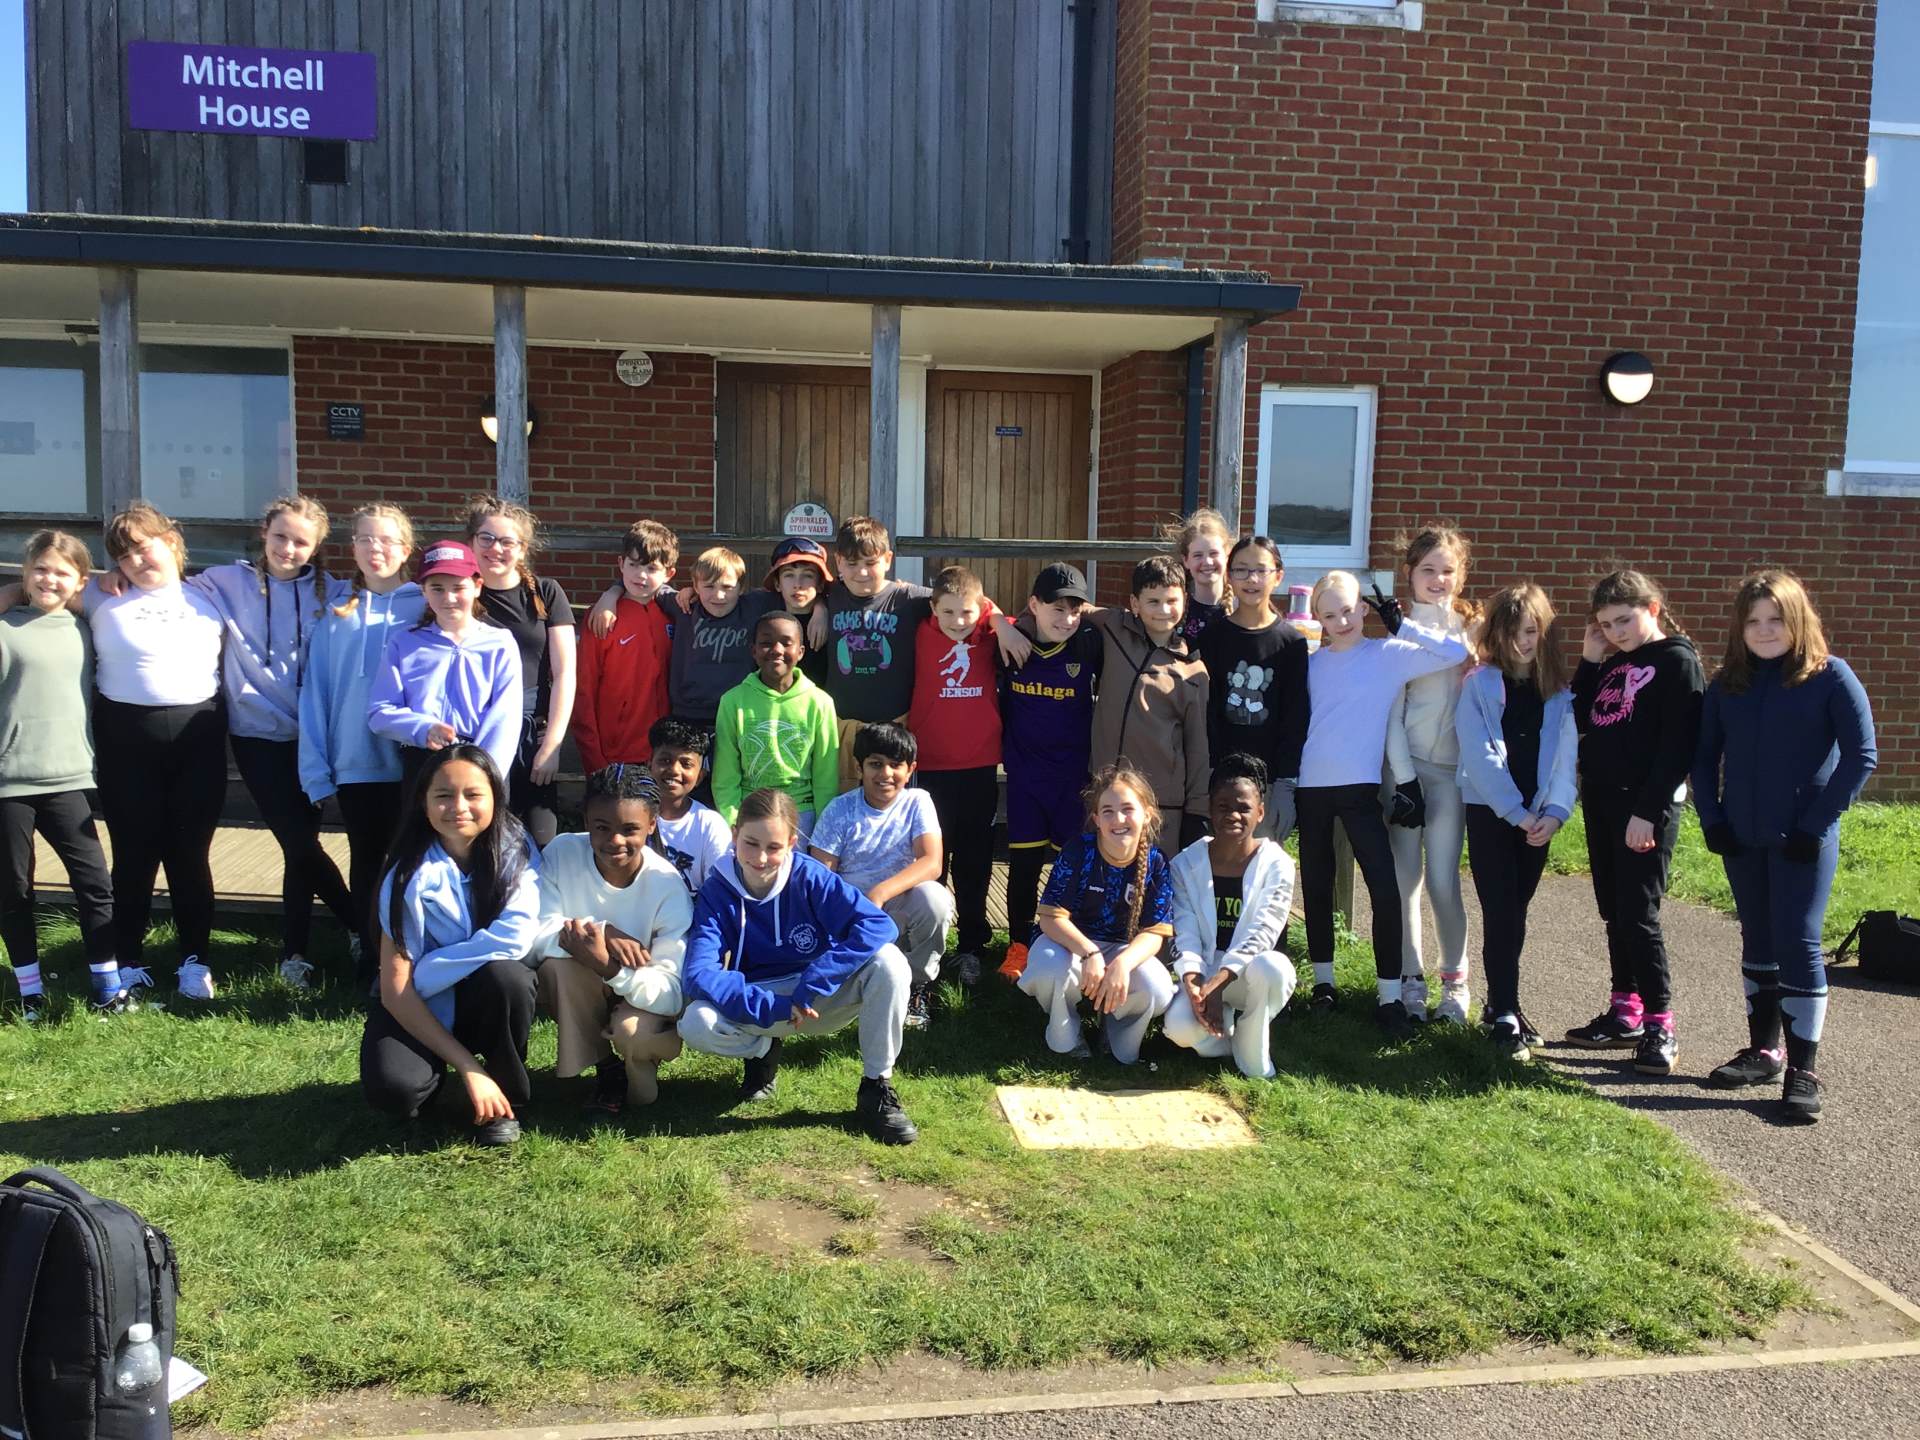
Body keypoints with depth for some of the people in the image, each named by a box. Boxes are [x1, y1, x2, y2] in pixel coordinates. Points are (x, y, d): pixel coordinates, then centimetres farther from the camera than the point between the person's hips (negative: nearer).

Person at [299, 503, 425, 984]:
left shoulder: (424, 608, 2)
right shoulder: (337, 615, 8)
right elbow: (315, 694, 5)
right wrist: (316, 771, -1)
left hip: (411, 763, -2)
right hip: (354, 765, 2)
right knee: (365, 863, 10)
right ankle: (369, 958, 22)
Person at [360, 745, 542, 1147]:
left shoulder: (515, 850, -14)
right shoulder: (410, 873, -18)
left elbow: (515, 938, -29)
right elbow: (395, 989, -20)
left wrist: (421, 974, -23)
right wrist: (467, 1068, -25)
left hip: (490, 996, 1)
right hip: (422, 1007, -1)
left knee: (503, 973, -34)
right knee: (391, 1087, -30)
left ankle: (508, 1100, -8)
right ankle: (435, 1070, 9)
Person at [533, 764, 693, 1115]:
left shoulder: (667, 886, -24)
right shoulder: (562, 853, -18)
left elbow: (672, 993, -29)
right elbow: (536, 932, -23)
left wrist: (607, 966, -46)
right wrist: (601, 931, -38)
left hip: (642, 998, -2)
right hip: (580, 997, 2)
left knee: (635, 1033, -35)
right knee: (558, 963, -30)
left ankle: (634, 1066, 5)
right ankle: (605, 1068, -7)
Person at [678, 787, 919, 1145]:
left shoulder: (810, 876, -16)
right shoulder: (716, 892, -13)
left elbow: (878, 924, -27)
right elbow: (698, 974, -25)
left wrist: (809, 988, -32)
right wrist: (775, 1008, -33)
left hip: (821, 999, 0)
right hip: (757, 1004, 1)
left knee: (888, 961, -29)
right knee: (696, 1024, -30)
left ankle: (876, 1088, -13)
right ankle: (764, 1049, 5)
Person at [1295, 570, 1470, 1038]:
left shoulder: (1389, 655, -1)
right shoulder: (1312, 663, 8)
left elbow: (1457, 652, -10)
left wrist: (1402, 625, -8)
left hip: (1359, 788, -3)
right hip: (1310, 787, 3)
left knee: (1385, 889, -11)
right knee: (1316, 888, 11)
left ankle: (1389, 996, -2)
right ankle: (1323, 981, 25)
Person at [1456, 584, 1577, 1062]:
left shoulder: (1558, 691, 8)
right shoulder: (1480, 684, -3)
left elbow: (1566, 756, 2)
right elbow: (1479, 755, -10)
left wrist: (1554, 812, -12)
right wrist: (1516, 812, -14)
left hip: (1536, 816, 4)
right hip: (1489, 812, -3)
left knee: (1516, 910, 10)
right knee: (1500, 911, -8)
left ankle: (1502, 1000, 24)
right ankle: (1505, 1018, -8)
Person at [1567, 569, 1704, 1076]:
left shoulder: (1677, 662, -7)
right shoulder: (1612, 663, 15)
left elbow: (1677, 746, -14)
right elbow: (1582, 722, 14)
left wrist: (1649, 811, -19)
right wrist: (1589, 663, 6)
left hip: (1646, 807, -8)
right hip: (1601, 800, 8)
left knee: (1638, 914, -9)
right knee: (1614, 913, 11)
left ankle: (1660, 1027, -1)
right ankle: (1625, 1013, 20)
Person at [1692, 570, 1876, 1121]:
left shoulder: (1830, 677, -6)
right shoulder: (1729, 684, 7)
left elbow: (1861, 756, -9)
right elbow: (1704, 756, 12)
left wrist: (1817, 823, -13)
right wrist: (1711, 819, 1)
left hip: (1802, 841, -5)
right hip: (1742, 840, 5)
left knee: (1797, 944, -7)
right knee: (1758, 943, 14)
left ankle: (1804, 1071, 0)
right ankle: (1763, 1050, 26)